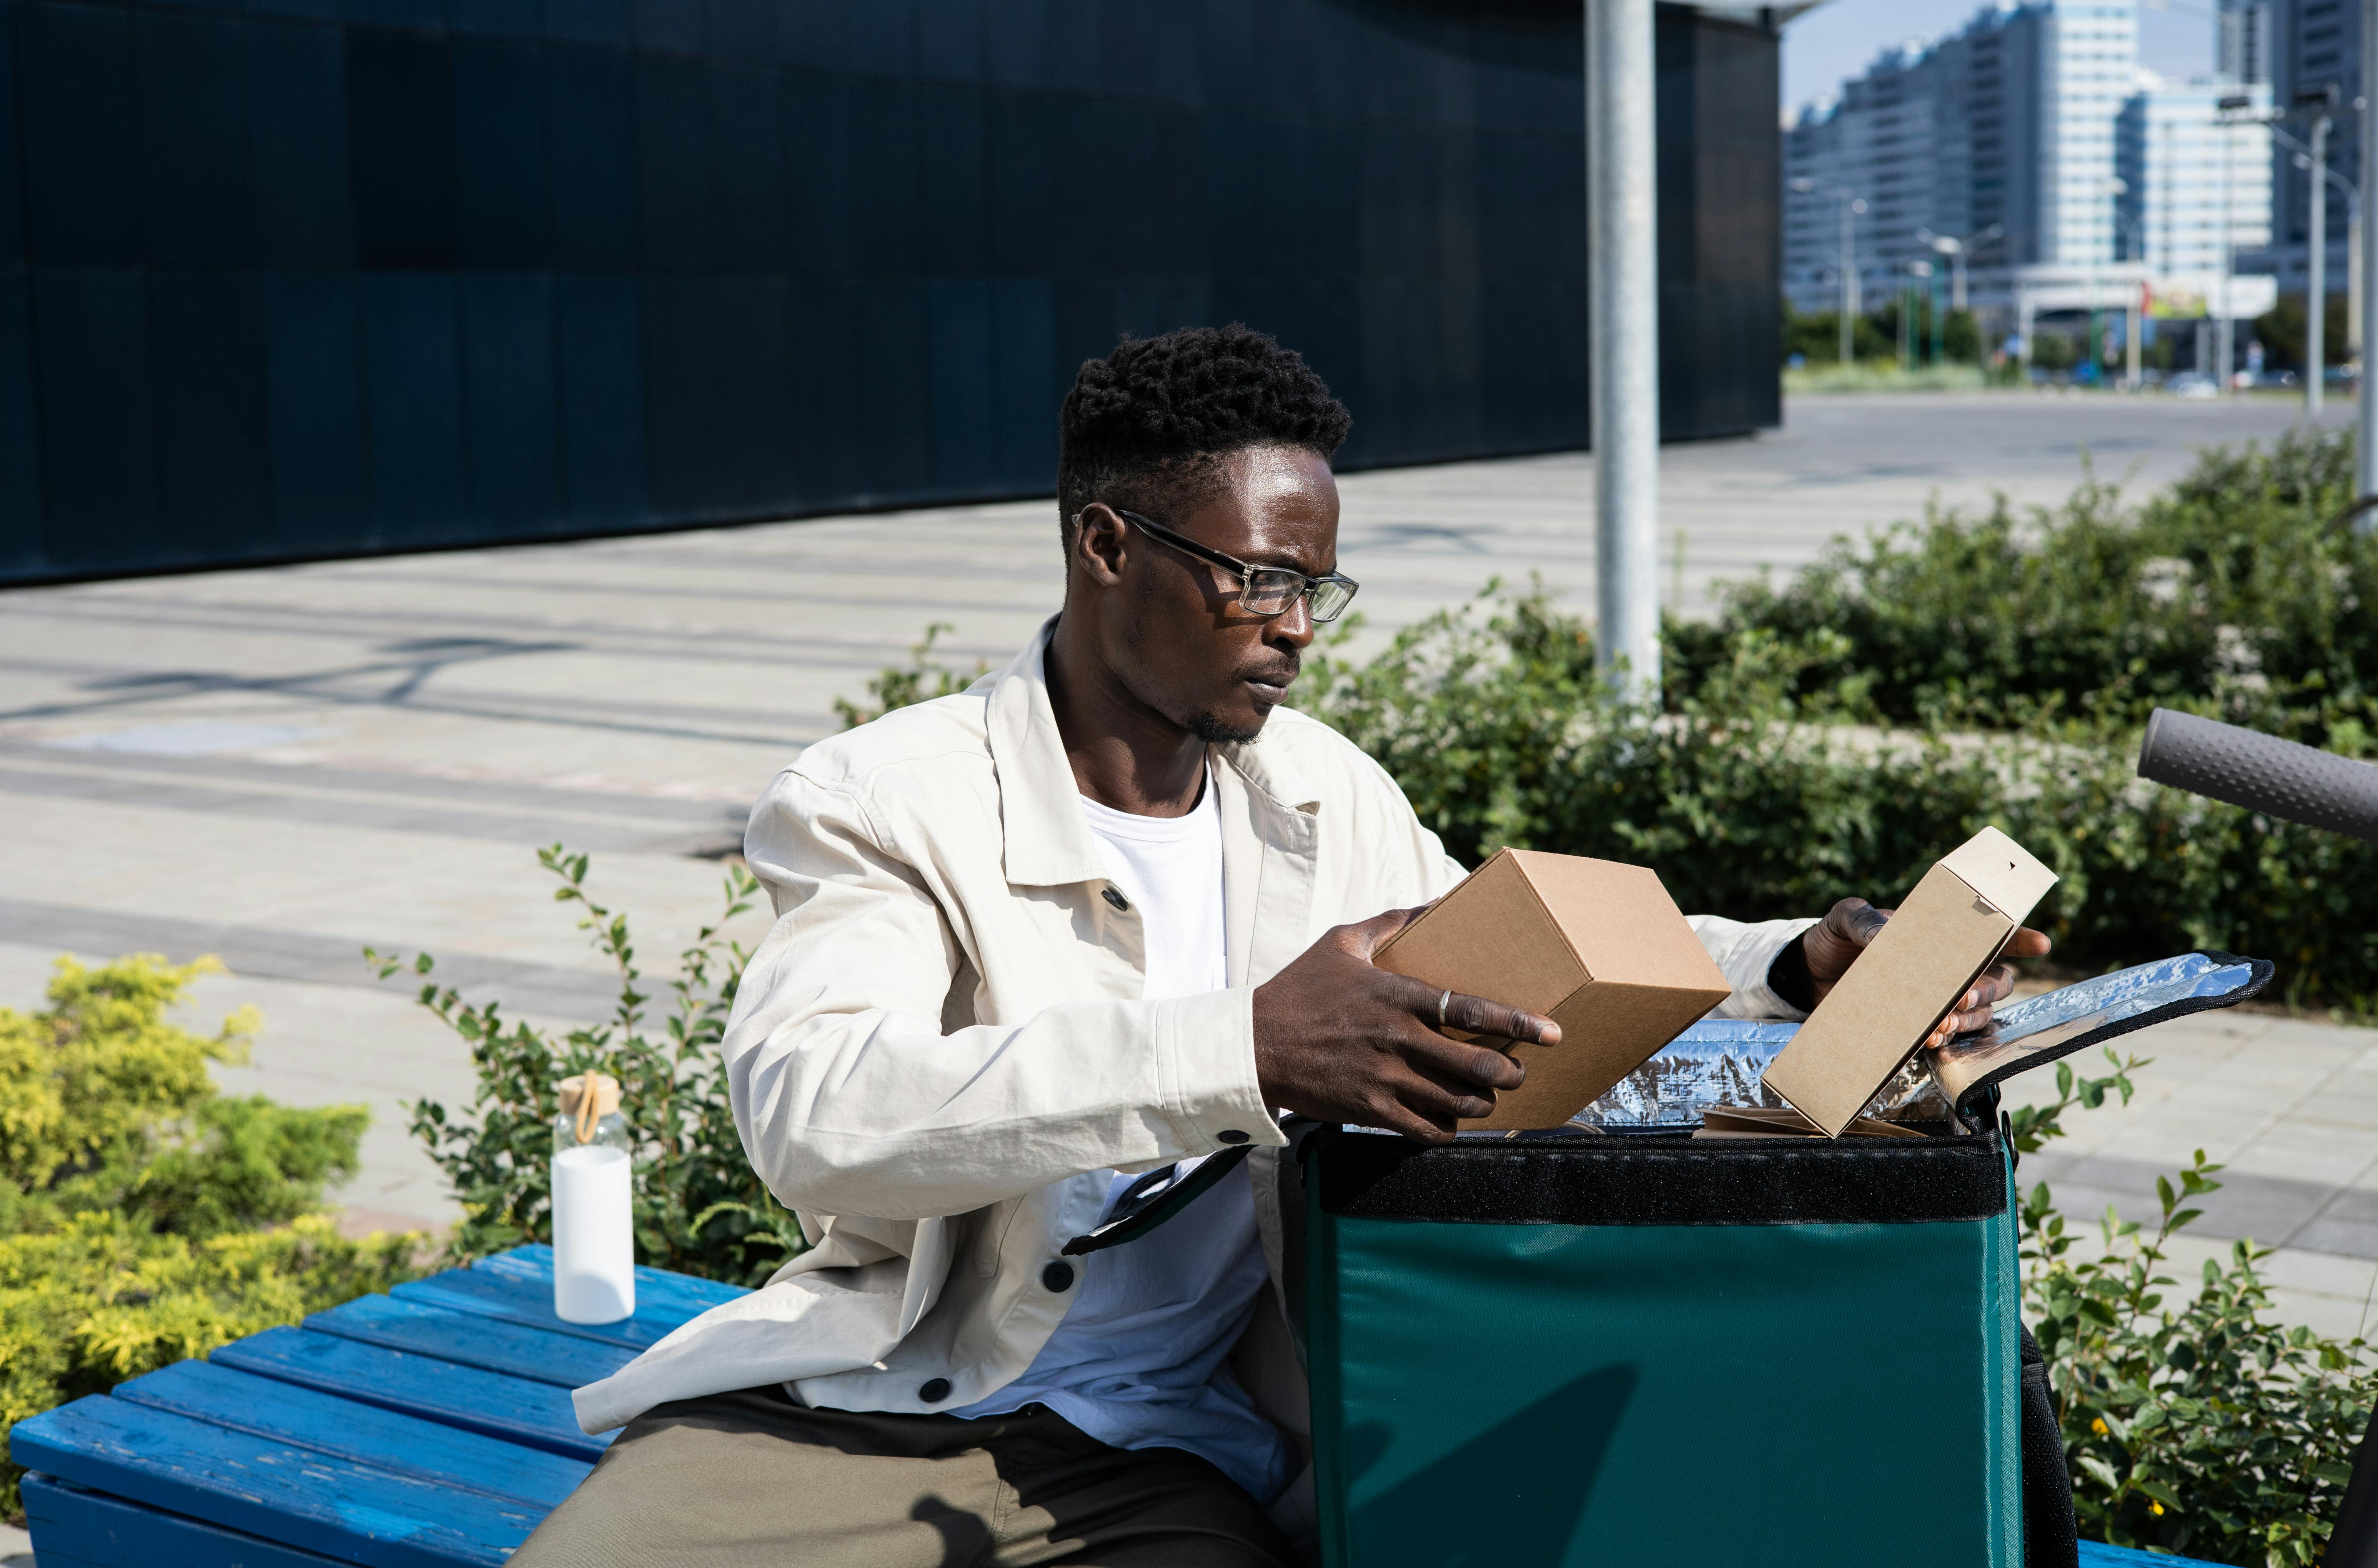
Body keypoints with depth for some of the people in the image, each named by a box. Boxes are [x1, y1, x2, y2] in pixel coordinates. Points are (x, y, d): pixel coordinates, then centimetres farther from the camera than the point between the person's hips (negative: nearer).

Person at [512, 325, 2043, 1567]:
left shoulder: (1323, 793, 10)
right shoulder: (887, 799, -8)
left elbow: (1517, 974, 25)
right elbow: (812, 1110, -26)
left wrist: (1790, 966, 7)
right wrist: (1242, 1055, -36)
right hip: (860, 1407, -3)